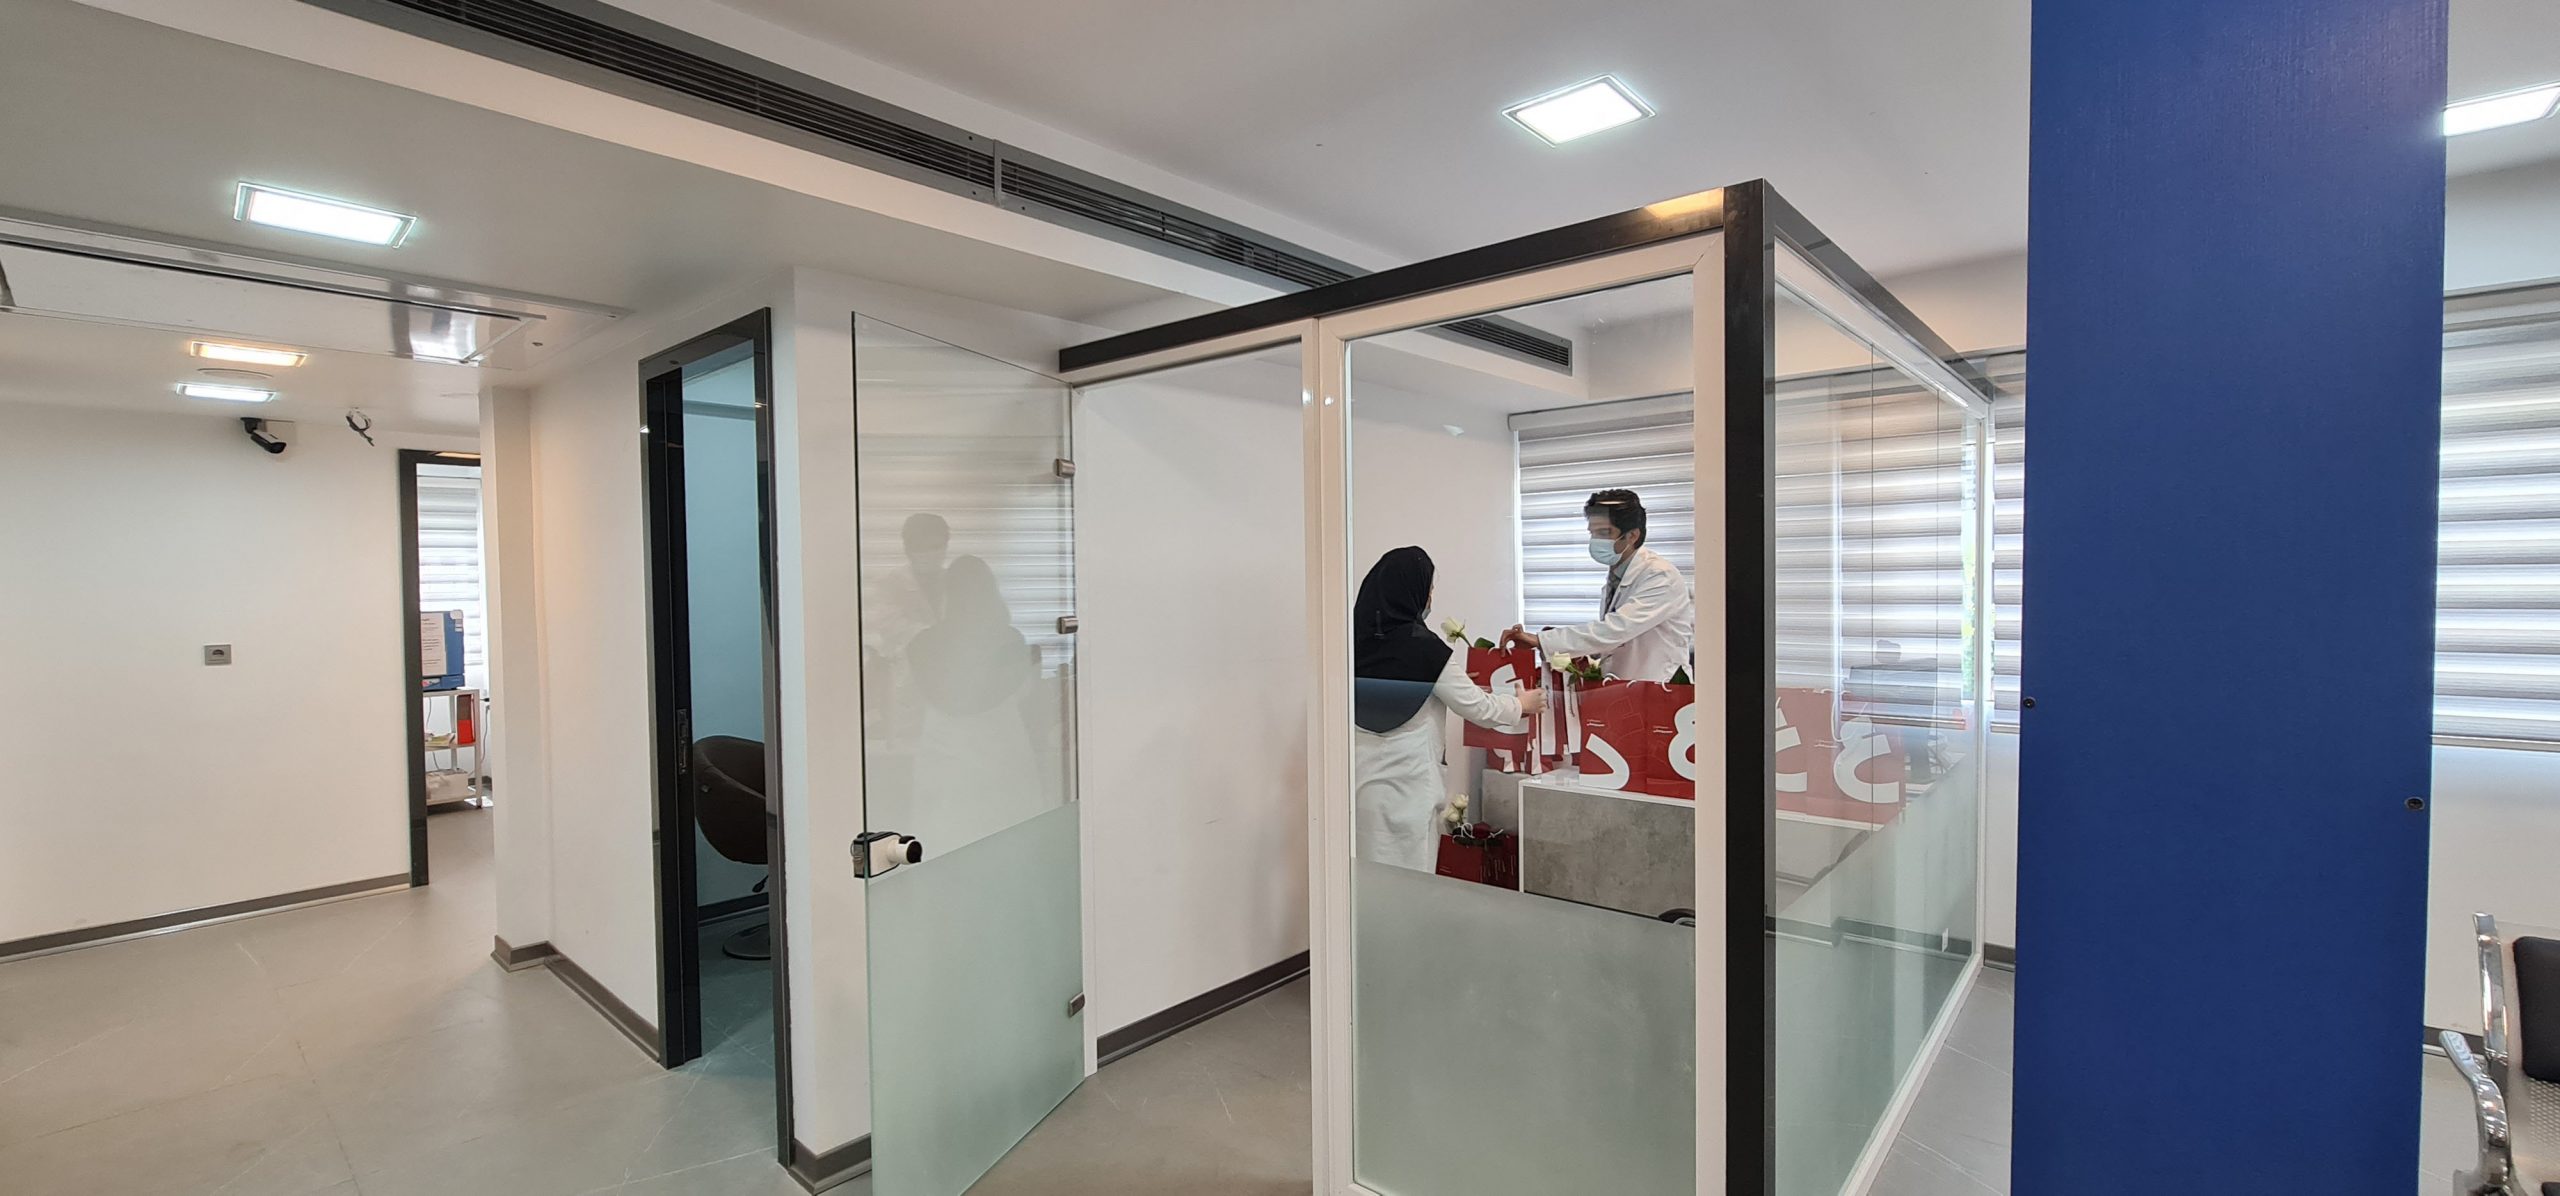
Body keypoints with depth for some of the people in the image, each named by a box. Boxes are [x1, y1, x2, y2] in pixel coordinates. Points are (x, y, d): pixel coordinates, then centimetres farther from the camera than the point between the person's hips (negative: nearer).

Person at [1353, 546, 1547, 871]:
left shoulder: (1357, 639, 0)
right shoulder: (1426, 649, -15)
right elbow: (1478, 709, -4)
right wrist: (1521, 705, 14)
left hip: (1359, 778, 6)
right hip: (1404, 784, -6)